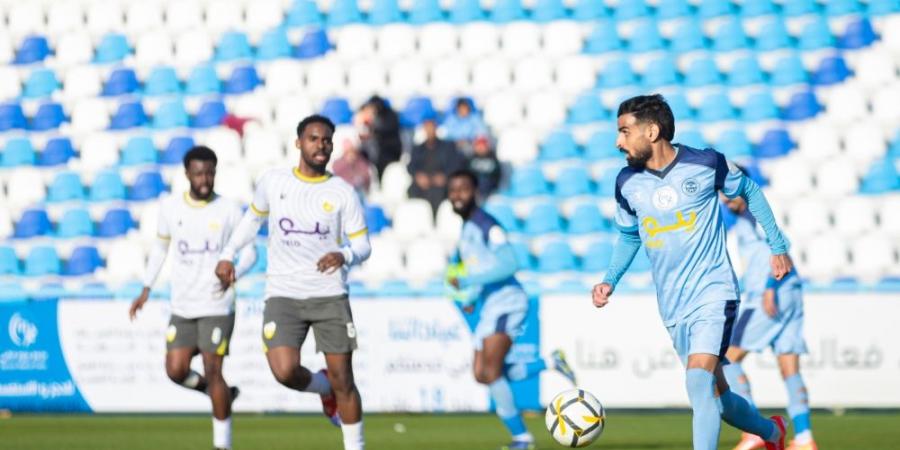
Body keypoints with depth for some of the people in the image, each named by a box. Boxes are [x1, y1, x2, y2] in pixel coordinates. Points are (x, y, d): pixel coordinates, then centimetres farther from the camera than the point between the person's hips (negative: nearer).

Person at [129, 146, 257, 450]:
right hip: (182, 307, 4)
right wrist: (146, 290, 14)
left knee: (212, 371, -7)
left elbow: (249, 251, -1)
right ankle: (222, 394, 24)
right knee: (176, 371, -4)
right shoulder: (170, 207, 4)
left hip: (216, 307, -4)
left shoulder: (228, 210, -5)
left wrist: (234, 273, -22)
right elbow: (160, 247, 18)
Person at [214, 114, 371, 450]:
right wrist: (227, 255, 18)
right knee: (284, 371, -17)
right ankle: (322, 387, 17)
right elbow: (253, 218, 23)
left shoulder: (342, 193, 1)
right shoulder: (273, 182, 5)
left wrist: (345, 255, -20)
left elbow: (362, 246, 2)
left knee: (342, 379, -3)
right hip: (283, 295, 1)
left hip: (330, 295, -1)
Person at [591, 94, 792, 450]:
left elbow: (749, 191, 10)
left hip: (714, 293, -5)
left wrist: (777, 246, 11)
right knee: (716, 398, 11)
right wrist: (610, 281, 6)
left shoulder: (706, 164, -9)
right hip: (673, 309, 5)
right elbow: (628, 235, 19)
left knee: (699, 382, -24)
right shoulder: (627, 183, 1)